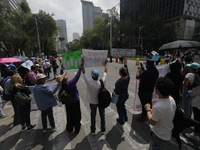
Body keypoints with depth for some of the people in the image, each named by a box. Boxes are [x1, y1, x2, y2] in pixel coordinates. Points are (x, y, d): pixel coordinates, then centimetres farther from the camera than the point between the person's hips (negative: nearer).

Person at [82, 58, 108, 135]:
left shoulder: (89, 82, -28)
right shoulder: (102, 82, -24)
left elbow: (83, 72, -18)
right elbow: (105, 72, -9)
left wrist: (82, 63, -11)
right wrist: (105, 64, 3)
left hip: (93, 102, -1)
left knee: (93, 116, 19)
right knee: (102, 115, 20)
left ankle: (93, 130, 38)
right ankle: (103, 129, 39)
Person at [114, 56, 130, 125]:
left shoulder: (119, 81, -33)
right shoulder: (128, 78, -15)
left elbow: (117, 91, -24)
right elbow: (127, 71, 3)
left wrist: (114, 90, -2)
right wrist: (125, 64, 13)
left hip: (120, 96, -7)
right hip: (126, 95, 7)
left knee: (120, 108, 17)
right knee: (123, 105, 31)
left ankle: (121, 121, 38)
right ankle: (125, 118, 48)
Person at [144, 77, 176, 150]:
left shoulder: (157, 107, -39)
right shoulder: (171, 99, -14)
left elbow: (152, 122, -21)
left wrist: (148, 110, -10)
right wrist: (153, 111, 1)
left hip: (159, 136, -7)